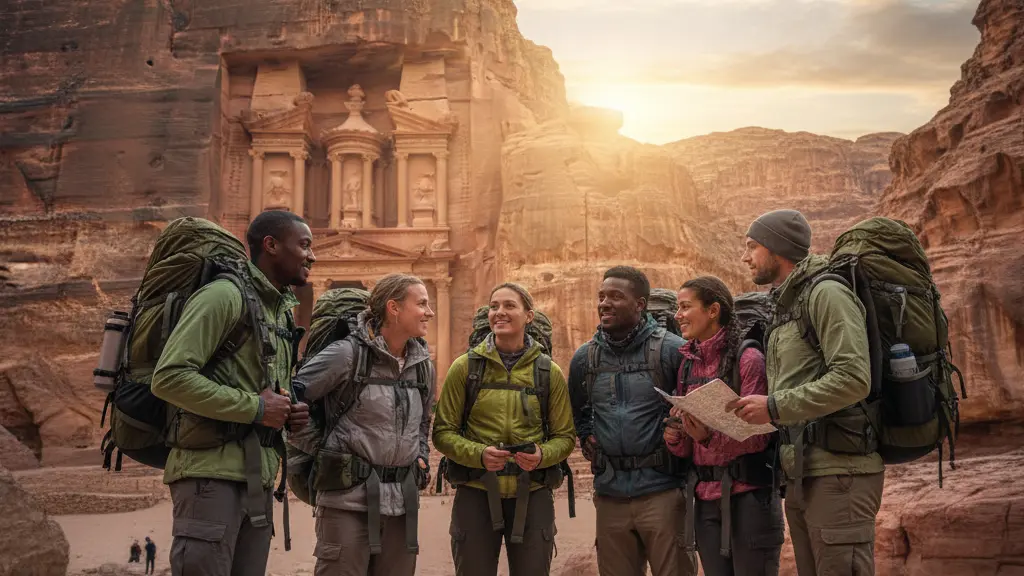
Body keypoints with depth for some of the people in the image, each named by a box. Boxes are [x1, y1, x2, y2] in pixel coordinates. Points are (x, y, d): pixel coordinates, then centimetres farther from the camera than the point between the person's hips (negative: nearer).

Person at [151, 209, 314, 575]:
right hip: (212, 472, -8)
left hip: (258, 479, 8)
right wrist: (254, 407, -17)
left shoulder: (282, 311, 18)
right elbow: (169, 377, -18)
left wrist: (288, 415, 5)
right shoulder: (224, 295, -9)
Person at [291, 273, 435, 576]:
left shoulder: (424, 365, 10)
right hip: (350, 496, -6)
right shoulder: (348, 354, -10)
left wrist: (422, 458, 13)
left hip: (402, 501, 6)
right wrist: (315, 451, -9)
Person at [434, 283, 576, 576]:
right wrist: (479, 454, -18)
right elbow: (443, 432, 0)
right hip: (475, 494, -1)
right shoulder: (465, 367, 0)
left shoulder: (549, 372, 3)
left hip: (532, 496, 1)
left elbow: (565, 436, 6)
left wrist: (542, 455, -16)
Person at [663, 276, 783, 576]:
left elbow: (758, 435, -13)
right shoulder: (688, 364, 10)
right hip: (705, 499, 6)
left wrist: (710, 436, -29)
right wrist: (675, 438, -7)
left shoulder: (748, 358, -9)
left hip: (748, 495, -6)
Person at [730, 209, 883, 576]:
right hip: (799, 475, 9)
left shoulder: (827, 293, -8)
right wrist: (756, 413, 5)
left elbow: (853, 379, -20)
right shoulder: (784, 306, 20)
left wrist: (775, 406, -19)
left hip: (837, 474, -9)